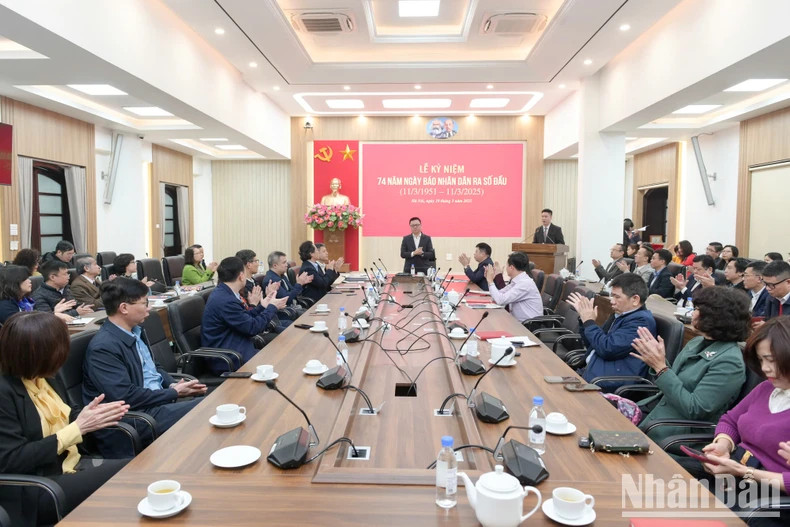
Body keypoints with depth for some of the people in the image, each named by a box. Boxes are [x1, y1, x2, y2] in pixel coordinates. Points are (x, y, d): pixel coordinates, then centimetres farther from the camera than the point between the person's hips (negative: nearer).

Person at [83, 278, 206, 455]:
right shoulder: (102, 348, -18)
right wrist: (174, 392, -14)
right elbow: (126, 397, -22)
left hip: (162, 399, 9)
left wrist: (173, 384, 1)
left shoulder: (136, 331, 9)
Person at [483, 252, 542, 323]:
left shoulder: (525, 283, -20)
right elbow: (496, 297, 7)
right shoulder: (515, 281, 6)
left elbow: (501, 300, -24)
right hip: (518, 322, 7)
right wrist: (490, 279, 0)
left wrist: (490, 281, -14)